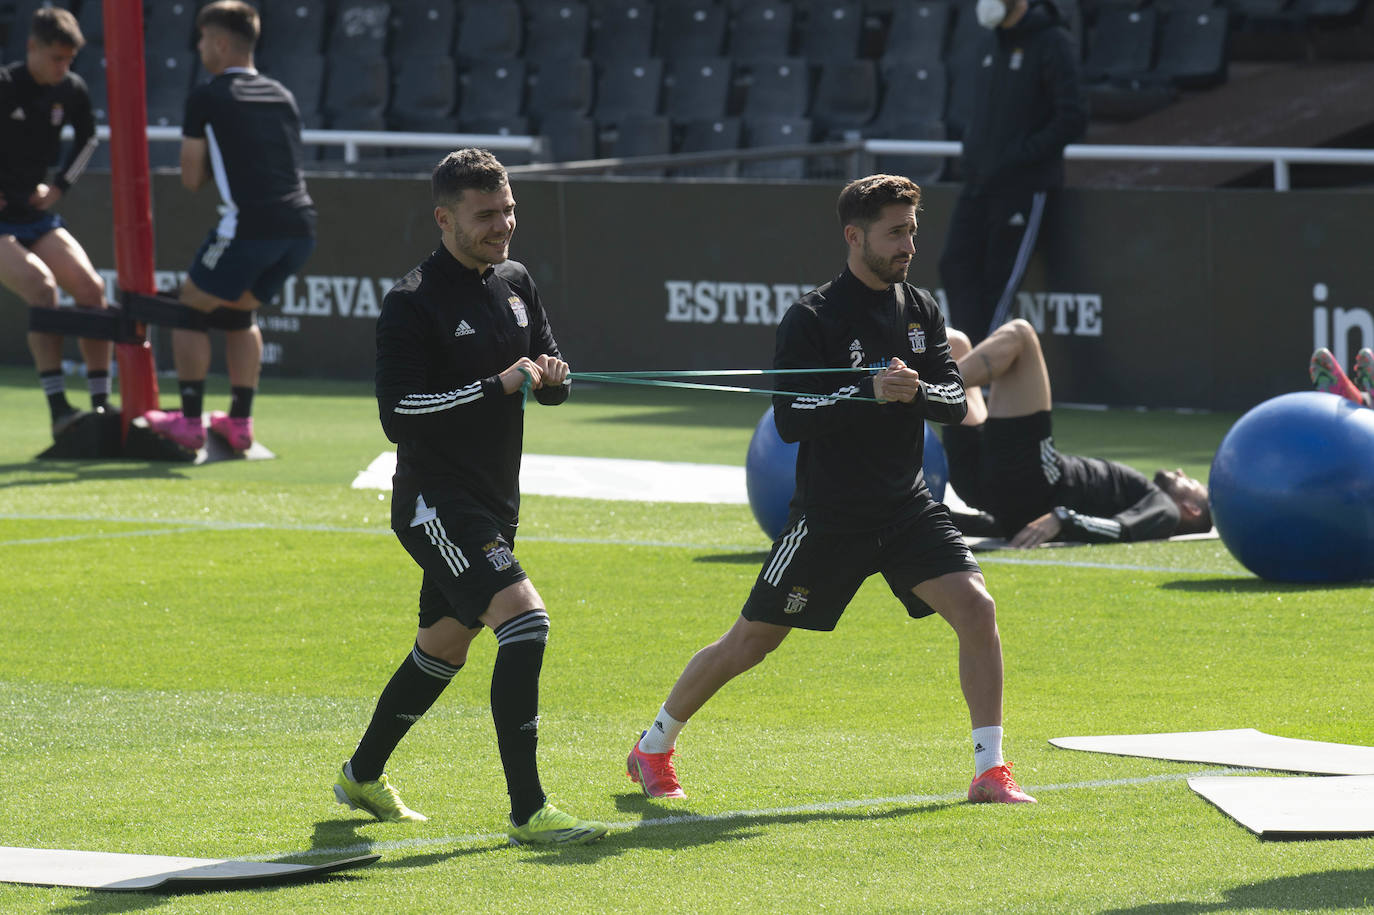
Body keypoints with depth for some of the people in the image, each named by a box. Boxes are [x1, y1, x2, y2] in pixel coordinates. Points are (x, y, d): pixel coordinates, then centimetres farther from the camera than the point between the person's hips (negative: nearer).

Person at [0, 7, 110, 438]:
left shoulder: (72, 91, 1)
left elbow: (87, 139, 21)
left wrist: (60, 186, 9)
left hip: (37, 216, 7)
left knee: (90, 288, -7)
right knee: (41, 286, -26)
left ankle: (101, 404, 0)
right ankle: (58, 409, -28)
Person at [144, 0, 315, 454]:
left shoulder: (207, 98, 2)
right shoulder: (283, 97, 20)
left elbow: (192, 178, 6)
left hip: (249, 225, -6)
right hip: (300, 227, 7)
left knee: (191, 310, 10)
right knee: (238, 312, 25)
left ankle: (189, 420, 6)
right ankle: (240, 421, 21)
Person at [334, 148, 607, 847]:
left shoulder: (515, 283, 9)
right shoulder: (413, 304, -15)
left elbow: (550, 386, 17)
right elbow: (399, 416, -22)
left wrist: (553, 376, -8)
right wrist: (499, 386, -26)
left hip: (494, 503, 9)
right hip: (434, 504, -9)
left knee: (446, 643, 22)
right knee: (524, 618, -23)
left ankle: (364, 776, 42)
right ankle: (527, 811, -23)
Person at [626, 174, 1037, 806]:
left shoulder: (920, 310, 7)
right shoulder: (811, 319, -11)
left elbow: (956, 401, 5)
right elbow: (789, 419, -17)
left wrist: (917, 391, -17)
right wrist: (869, 391, -28)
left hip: (907, 507, 4)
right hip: (828, 513, -4)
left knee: (977, 610, -15)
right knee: (751, 640, 4)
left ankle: (990, 769, -8)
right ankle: (654, 748, 24)